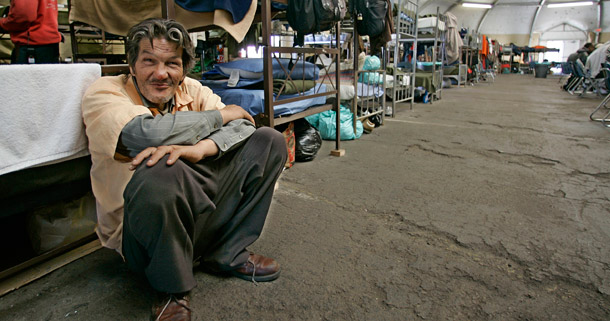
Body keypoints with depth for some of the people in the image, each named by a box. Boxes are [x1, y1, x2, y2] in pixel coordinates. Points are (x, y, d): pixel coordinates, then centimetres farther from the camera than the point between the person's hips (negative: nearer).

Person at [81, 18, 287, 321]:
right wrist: (220, 115, -16)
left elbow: (244, 124, -8)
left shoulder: (191, 90, 5)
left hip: (202, 212, 6)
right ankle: (172, 290, -11)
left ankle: (227, 254, 1)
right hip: (140, 229, -5)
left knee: (270, 141, 0)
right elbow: (145, 132, -29)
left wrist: (200, 148, -29)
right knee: (160, 171, -39)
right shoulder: (103, 92, -9)